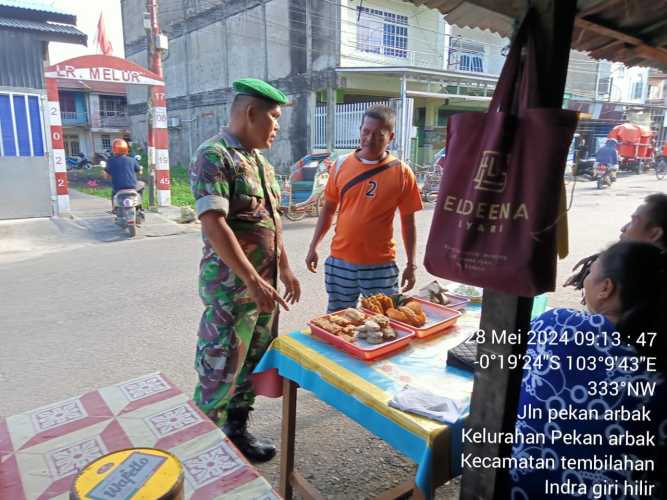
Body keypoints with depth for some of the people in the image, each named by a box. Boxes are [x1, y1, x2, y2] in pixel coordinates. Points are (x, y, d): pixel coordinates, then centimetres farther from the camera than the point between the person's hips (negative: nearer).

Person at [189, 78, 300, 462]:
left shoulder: (260, 161, 13)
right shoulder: (214, 156, -14)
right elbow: (213, 224, -23)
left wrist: (285, 269, 16)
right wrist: (252, 280, -24)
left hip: (264, 283, 9)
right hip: (231, 286, -9)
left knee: (253, 364, 17)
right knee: (220, 372, 3)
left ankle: (237, 431, 35)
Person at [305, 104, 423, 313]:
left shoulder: (402, 172, -4)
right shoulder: (342, 164, 1)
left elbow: (408, 222, 1)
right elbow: (328, 210, 9)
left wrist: (411, 264, 1)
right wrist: (313, 246, 7)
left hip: (381, 265, -2)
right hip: (340, 261, 2)